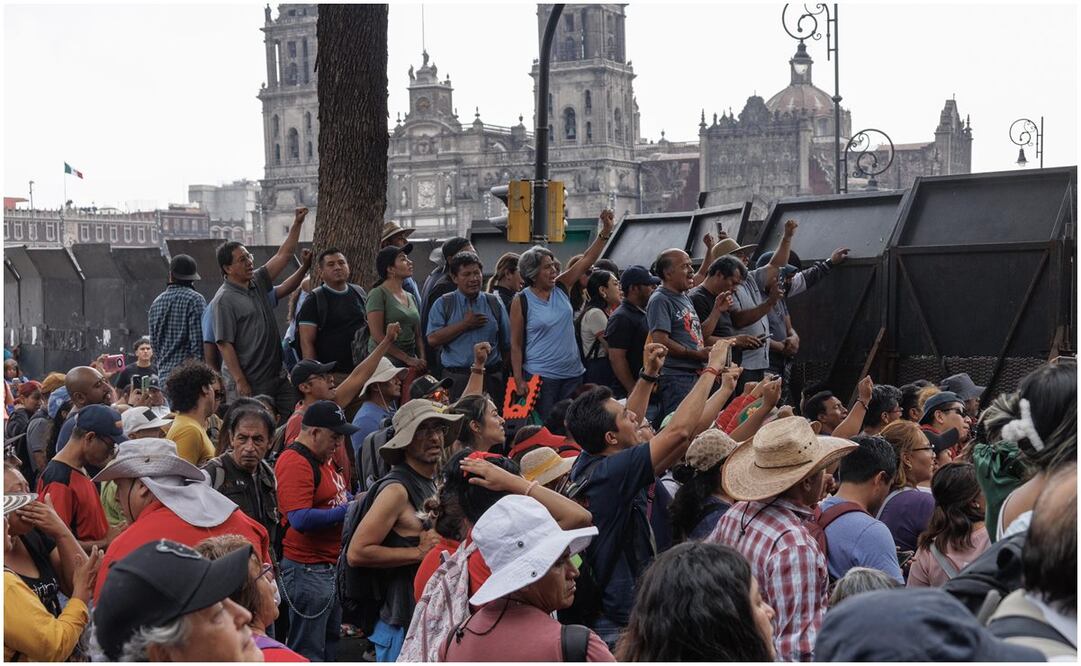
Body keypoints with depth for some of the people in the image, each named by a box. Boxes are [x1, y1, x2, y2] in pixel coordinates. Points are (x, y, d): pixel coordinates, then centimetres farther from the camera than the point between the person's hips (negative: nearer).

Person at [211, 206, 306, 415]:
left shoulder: (258, 282, 11)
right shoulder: (223, 300, -11)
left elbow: (283, 255, 16)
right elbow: (224, 344, -15)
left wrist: (297, 224, 8)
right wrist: (240, 382, -18)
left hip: (277, 377, 8)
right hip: (249, 385, -8)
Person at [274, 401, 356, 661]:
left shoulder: (323, 458, 13)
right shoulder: (294, 462, -19)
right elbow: (300, 519, -28)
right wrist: (348, 510, -20)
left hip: (331, 566, 10)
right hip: (307, 569, -10)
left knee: (331, 645, 20)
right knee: (308, 653, -3)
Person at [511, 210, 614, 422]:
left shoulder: (561, 288, 6)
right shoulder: (522, 301, -7)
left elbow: (587, 260, 4)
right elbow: (516, 344, -5)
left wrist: (606, 231, -7)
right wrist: (519, 380, -11)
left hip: (572, 373, 5)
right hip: (540, 376, -5)